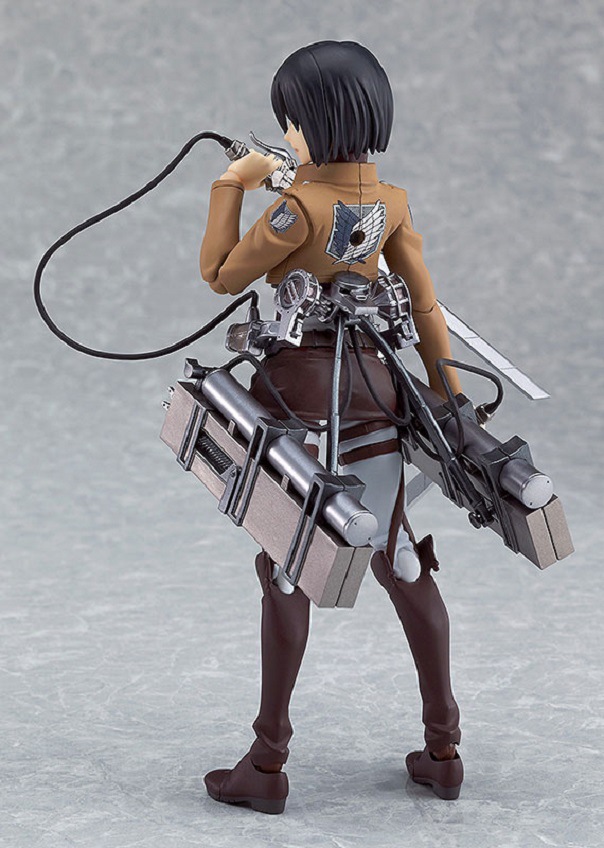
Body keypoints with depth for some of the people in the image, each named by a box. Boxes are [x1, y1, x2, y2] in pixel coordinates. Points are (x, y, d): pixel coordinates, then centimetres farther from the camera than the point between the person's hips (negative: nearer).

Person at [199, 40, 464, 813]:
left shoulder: (298, 205, -17)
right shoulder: (392, 204, 3)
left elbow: (222, 276, -7)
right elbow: (426, 309, 6)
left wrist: (230, 186, 2)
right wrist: (451, 403, 12)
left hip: (301, 388, -6)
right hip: (372, 385, 6)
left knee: (284, 570, 3)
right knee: (400, 562, 12)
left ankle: (267, 765, 10)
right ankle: (443, 750, 19)